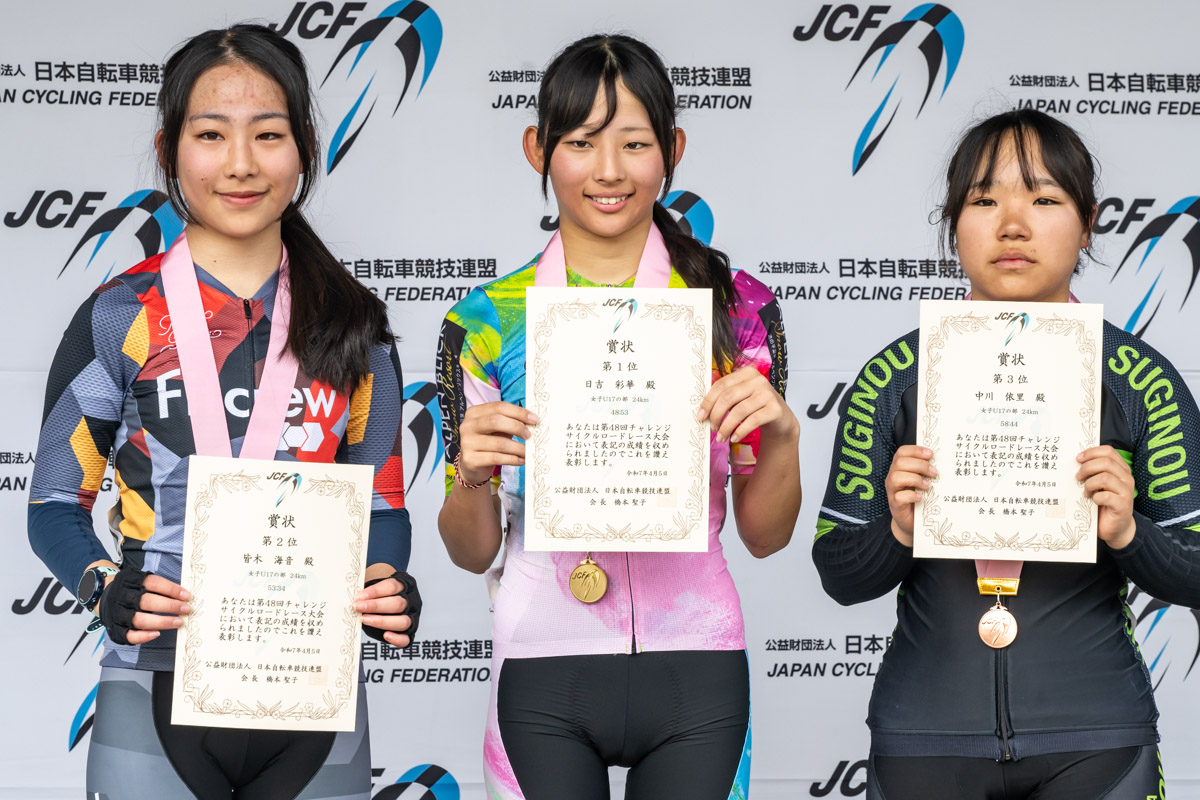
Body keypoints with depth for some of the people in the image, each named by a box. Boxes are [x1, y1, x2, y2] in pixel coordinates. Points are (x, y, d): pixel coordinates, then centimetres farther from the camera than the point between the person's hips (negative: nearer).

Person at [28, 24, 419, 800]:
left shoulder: (352, 326, 7)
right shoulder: (119, 319, 0)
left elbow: (381, 505, 11)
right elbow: (56, 505, 3)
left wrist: (387, 586, -10)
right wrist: (107, 586, -17)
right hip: (159, 698, -2)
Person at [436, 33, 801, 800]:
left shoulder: (735, 306, 1)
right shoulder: (486, 321, 1)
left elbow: (765, 535, 4)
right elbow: (473, 552, 4)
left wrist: (781, 434, -15)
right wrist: (472, 476, -16)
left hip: (694, 666, 0)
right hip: (544, 674, 0)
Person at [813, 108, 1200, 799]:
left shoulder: (1142, 379, -1)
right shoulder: (894, 378, 0)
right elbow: (840, 577, 3)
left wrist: (1126, 532, -17)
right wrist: (900, 531, -17)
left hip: (1093, 740, 0)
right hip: (927, 735, 1)